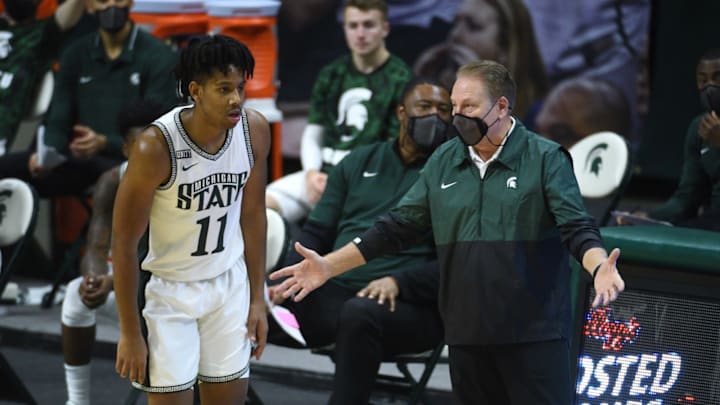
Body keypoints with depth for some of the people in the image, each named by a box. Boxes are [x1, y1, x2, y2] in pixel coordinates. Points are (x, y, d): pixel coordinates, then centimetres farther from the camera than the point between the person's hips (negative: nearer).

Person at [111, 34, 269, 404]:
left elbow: (252, 215, 4)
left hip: (230, 284, 4)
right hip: (171, 290, -4)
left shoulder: (255, 130, -11)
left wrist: (258, 299, 7)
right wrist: (130, 334, -15)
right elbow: (124, 243, -18)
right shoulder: (156, 146, -26)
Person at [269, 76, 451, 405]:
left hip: (408, 304, -4)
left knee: (359, 314, -39)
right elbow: (317, 232, 18)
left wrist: (399, 282, -19)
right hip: (333, 292, 4)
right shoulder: (359, 163, 20)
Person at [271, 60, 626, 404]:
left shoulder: (546, 159, -4)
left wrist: (599, 268, -34)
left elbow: (578, 228, -12)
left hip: (534, 336, -5)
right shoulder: (443, 162, 10)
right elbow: (395, 228, 12)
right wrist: (328, 266, 5)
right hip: (466, 335, 5)